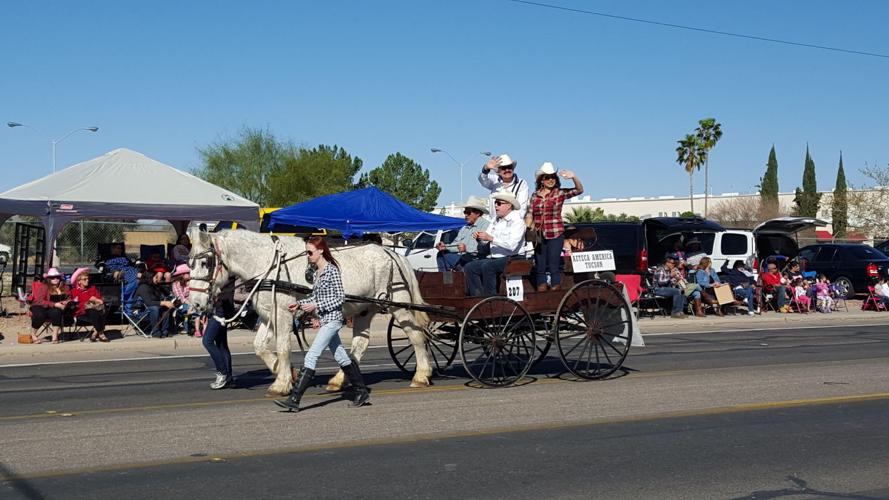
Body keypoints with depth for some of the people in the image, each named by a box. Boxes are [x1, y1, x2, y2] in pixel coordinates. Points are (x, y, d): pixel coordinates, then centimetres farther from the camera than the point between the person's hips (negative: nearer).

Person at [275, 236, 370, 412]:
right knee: (341, 357, 14)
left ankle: (294, 400, -13)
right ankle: (362, 392, 23)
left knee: (311, 356, -12)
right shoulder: (316, 271, 12)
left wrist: (316, 306, -20)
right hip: (324, 320, 9)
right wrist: (300, 304, 6)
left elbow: (340, 297, -15)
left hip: (332, 319, -9)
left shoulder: (332, 271, -14)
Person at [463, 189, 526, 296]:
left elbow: (511, 245, -22)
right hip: (493, 258, 8)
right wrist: (479, 238, -5)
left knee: (487, 266, -32)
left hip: (509, 259, -8)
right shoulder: (496, 220, 17)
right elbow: (486, 242, 19)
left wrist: (490, 238, -23)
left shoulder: (517, 221, -8)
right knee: (469, 268, -8)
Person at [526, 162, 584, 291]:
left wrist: (573, 177, -30)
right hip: (538, 236, 3)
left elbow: (579, 190, -13)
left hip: (555, 235, -3)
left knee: (554, 266, -4)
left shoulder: (560, 193, -2)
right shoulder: (535, 195, 7)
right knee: (540, 267, 9)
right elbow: (530, 214, 9)